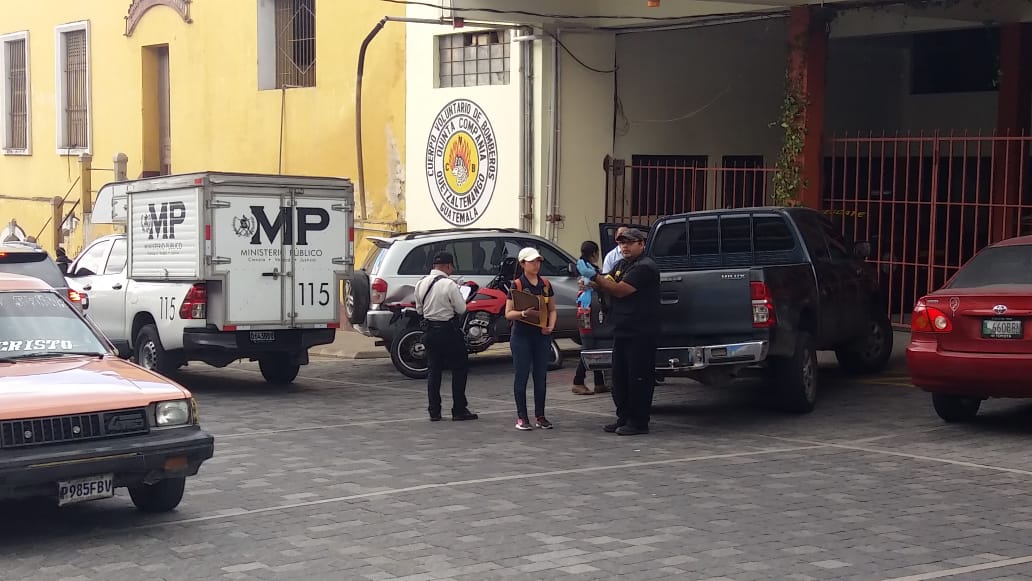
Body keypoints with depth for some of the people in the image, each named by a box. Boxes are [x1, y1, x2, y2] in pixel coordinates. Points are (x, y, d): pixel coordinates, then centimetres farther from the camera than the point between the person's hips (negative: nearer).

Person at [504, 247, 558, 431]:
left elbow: (552, 309, 15)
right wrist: (523, 313, -25)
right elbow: (508, 313, -6)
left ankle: (540, 416, 14)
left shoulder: (545, 284, 9)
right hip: (521, 335, -4)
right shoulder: (516, 285, -4)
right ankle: (522, 417, 4)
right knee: (522, 376, -1)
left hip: (542, 335, 4)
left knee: (541, 376, 7)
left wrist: (551, 326, -4)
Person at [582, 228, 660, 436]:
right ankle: (624, 418, 19)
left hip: (640, 333, -9)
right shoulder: (620, 266, 18)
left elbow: (620, 290, -20)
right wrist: (593, 282, -3)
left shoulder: (645, 267, -13)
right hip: (621, 331, 9)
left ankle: (638, 422, -1)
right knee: (619, 376, 11)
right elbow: (609, 287, 17)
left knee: (639, 378, -5)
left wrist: (595, 277, -20)